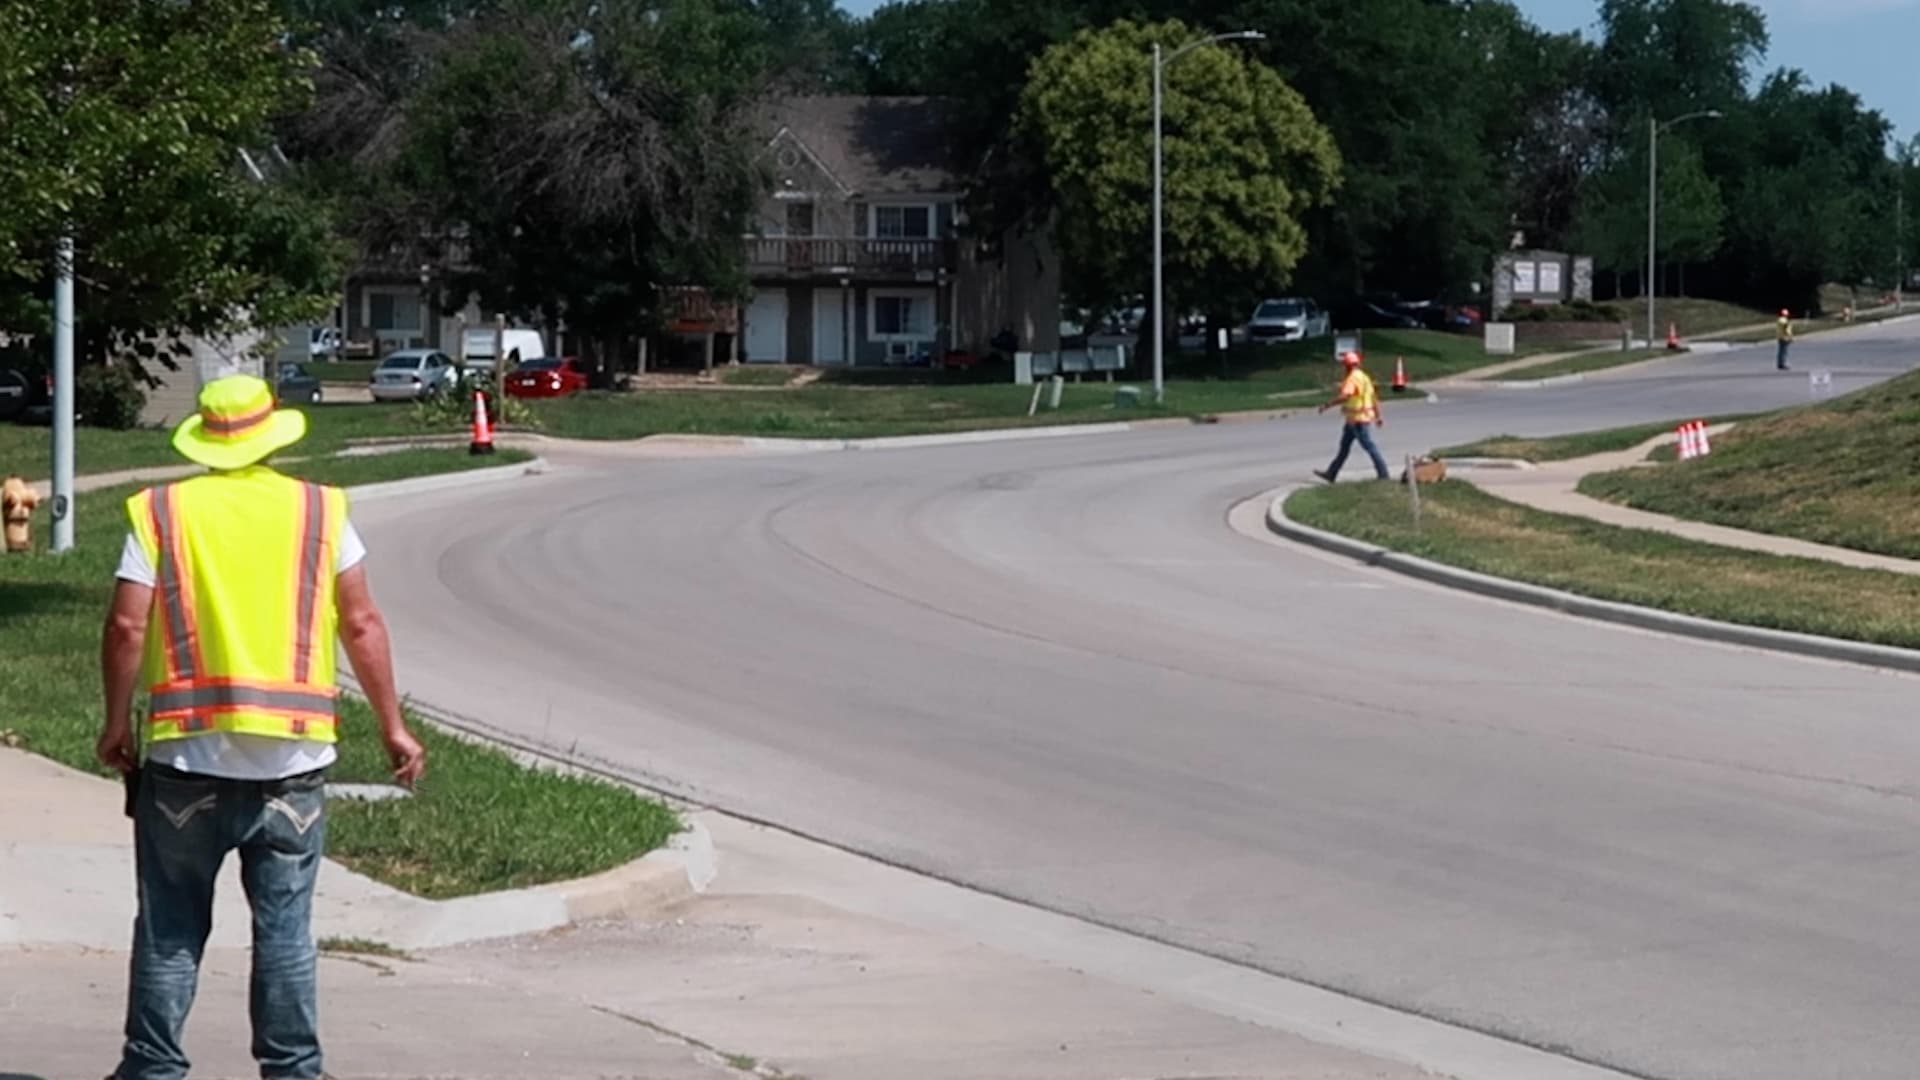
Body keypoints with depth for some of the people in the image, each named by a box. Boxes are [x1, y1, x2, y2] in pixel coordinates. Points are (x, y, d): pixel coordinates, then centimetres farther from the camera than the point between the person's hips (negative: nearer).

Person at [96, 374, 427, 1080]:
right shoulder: (320, 511, 3)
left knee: (170, 927, 8)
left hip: (187, 755, -1)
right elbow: (362, 626, 2)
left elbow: (127, 627, -5)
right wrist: (393, 728, 9)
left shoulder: (160, 513, 1)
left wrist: (117, 722, 7)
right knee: (284, 928, 7)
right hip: (294, 756, 1)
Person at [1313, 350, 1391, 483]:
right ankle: (1331, 473, 24)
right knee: (1344, 446, 16)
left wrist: (1327, 405, -31)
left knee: (1369, 446, -5)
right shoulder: (1363, 377, 12)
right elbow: (1374, 397, 16)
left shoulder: (1352, 379, -20)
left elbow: (1344, 396, -37)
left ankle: (1384, 475, -1)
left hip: (1357, 419, -11)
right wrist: (1378, 416, 21)